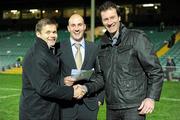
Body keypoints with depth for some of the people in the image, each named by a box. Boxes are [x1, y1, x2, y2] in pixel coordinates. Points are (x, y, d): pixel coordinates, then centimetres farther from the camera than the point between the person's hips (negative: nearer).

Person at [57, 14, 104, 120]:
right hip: (66, 104, -1)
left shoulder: (94, 48, 5)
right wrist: (63, 80, -17)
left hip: (89, 103, 2)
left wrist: (100, 98, 4)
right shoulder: (60, 48, -1)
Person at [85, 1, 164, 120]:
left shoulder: (137, 38, -5)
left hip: (134, 107, -5)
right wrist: (87, 88, 2)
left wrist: (152, 97, -14)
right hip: (111, 108, 5)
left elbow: (156, 71, -5)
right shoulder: (103, 45, 11)